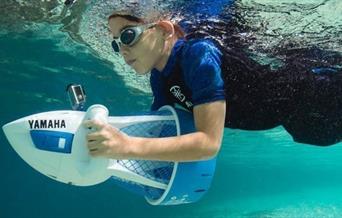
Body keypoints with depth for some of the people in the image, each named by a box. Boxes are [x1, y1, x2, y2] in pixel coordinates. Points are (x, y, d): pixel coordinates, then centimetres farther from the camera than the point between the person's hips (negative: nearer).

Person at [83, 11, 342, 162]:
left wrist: (128, 146, -51)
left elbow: (209, 143, -44)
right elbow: (157, 130, -5)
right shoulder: (159, 76, -13)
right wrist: (111, 140, -21)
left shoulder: (199, 55, -39)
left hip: (298, 94, -7)